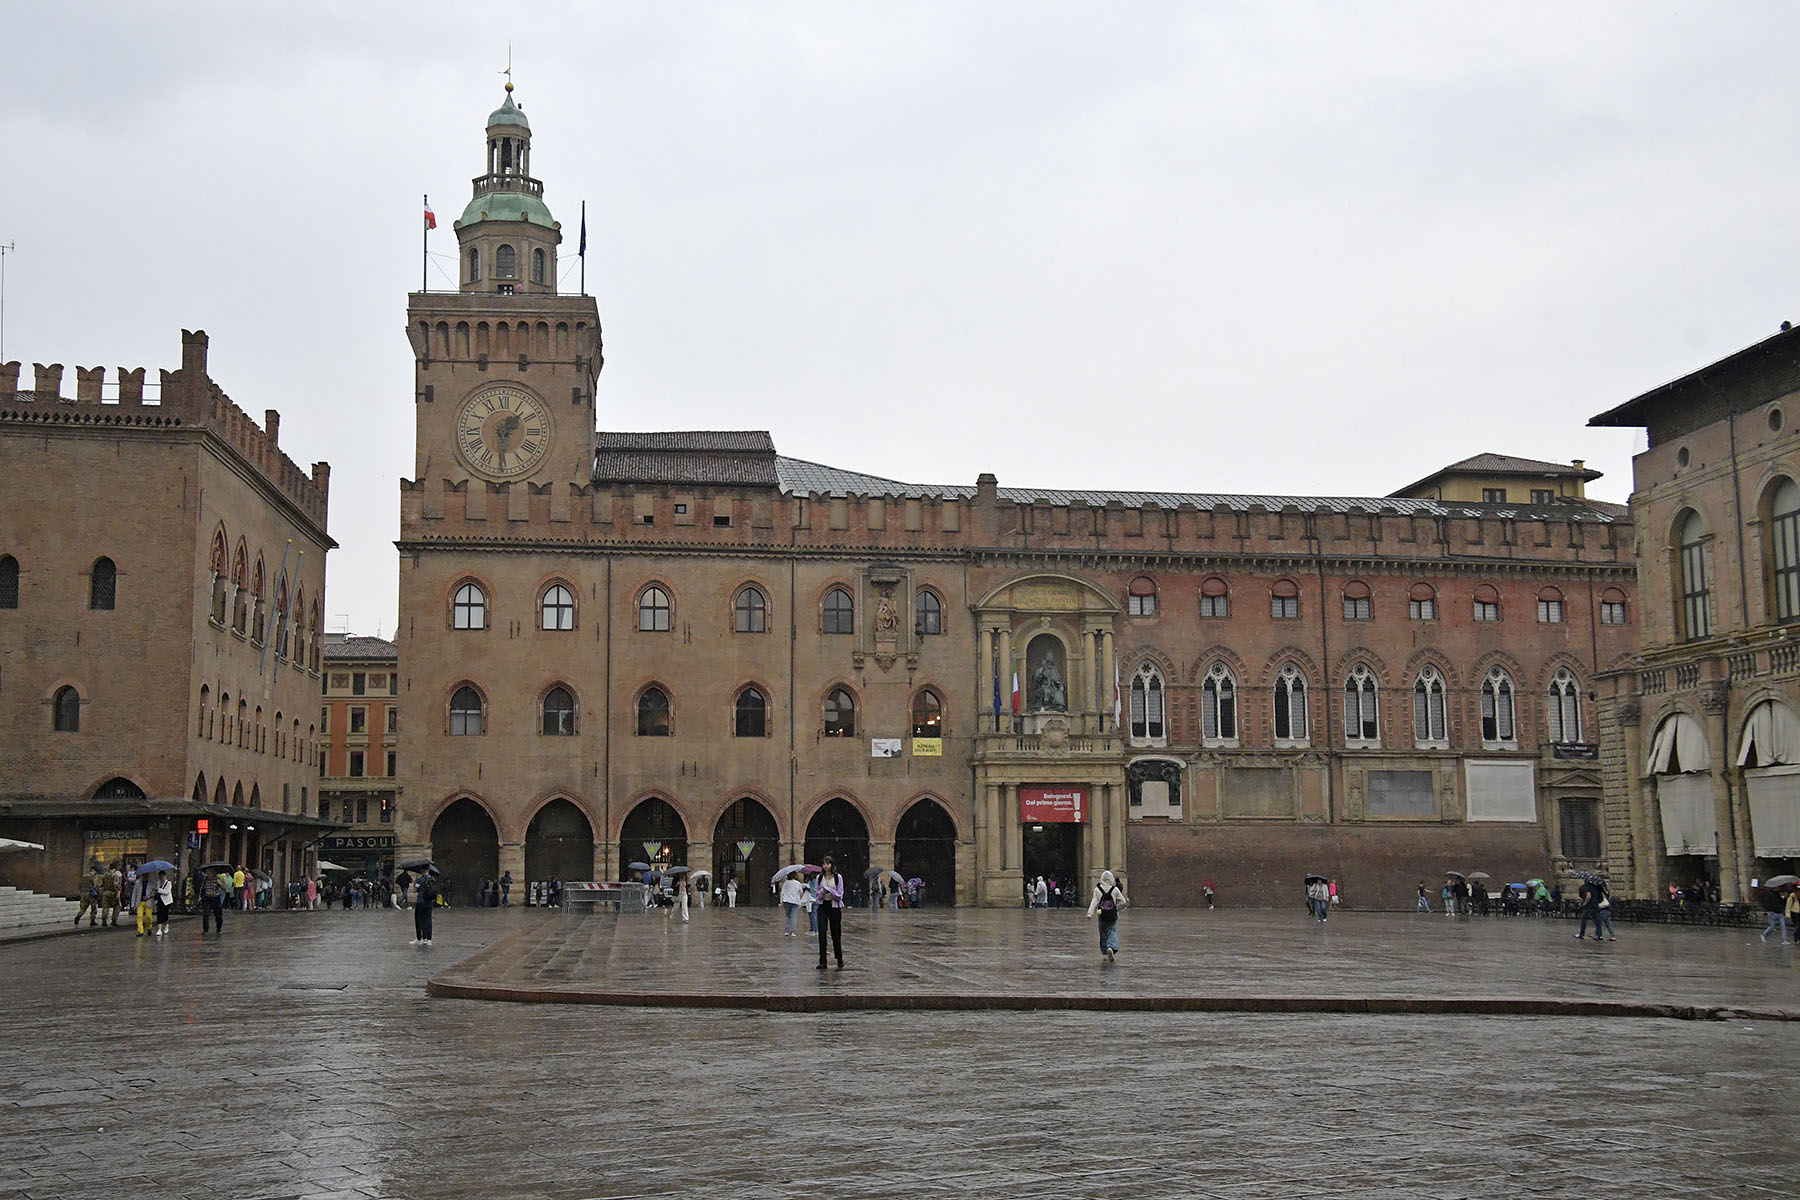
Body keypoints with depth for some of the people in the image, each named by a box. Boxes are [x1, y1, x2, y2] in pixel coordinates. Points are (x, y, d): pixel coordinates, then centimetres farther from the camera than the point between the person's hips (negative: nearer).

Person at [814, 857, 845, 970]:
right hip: (822, 906, 2)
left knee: (835, 934, 4)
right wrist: (822, 891, -13)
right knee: (822, 934, -7)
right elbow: (816, 894, 7)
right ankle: (822, 962, -6)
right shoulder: (819, 877, 7)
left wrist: (828, 889, -15)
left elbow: (839, 895, -5)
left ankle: (840, 960, 21)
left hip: (834, 907, -2)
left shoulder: (838, 877, -2)